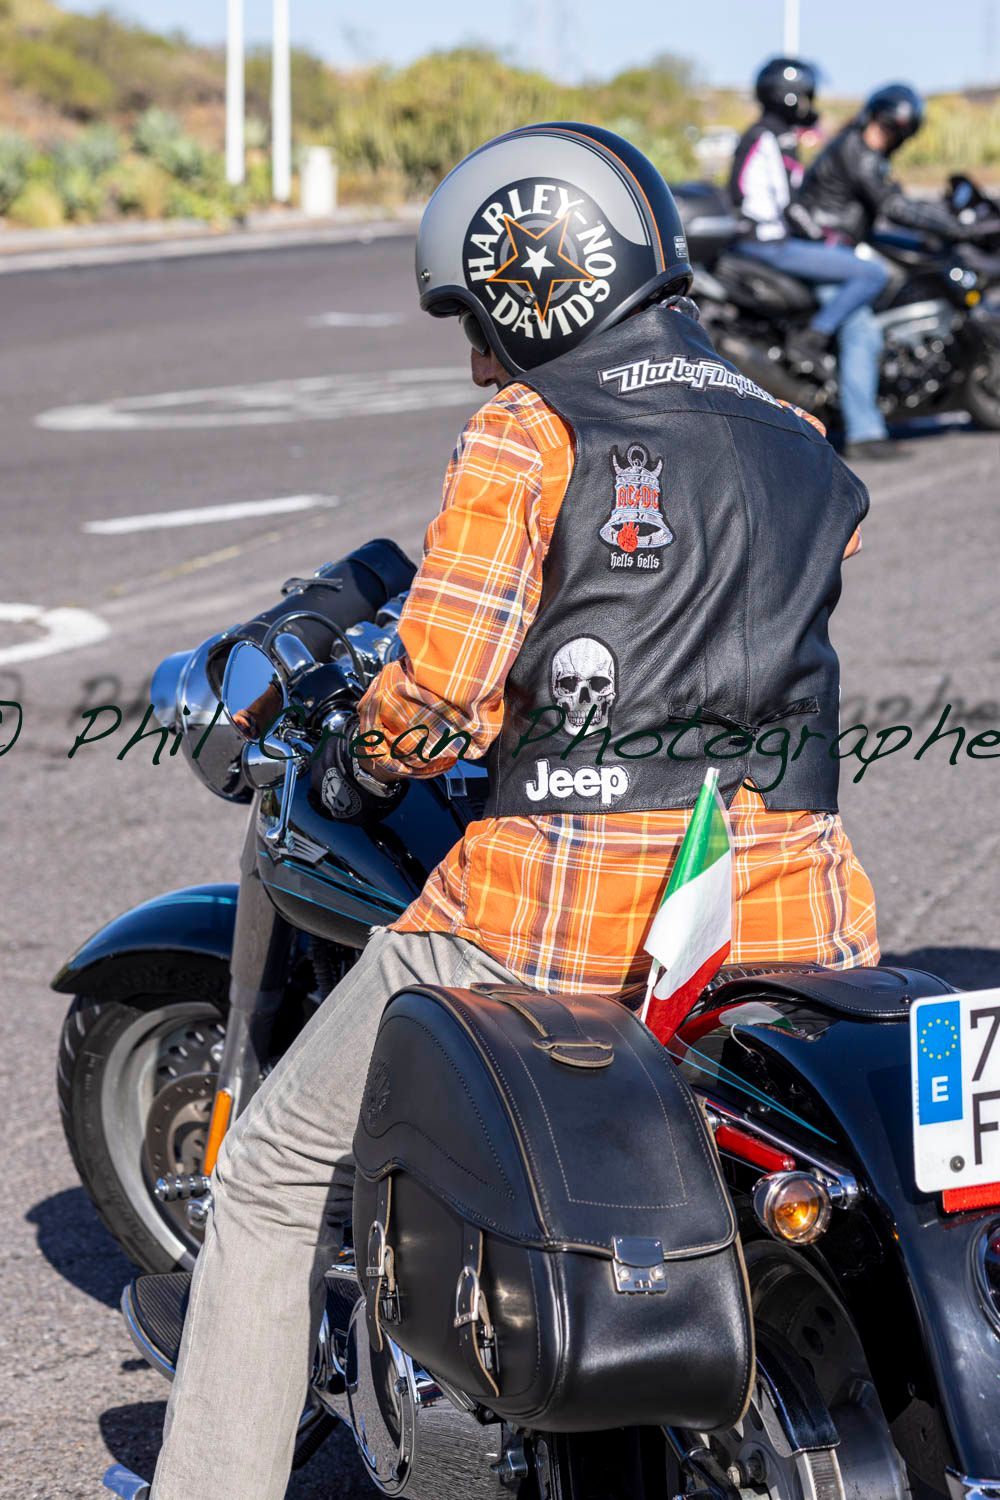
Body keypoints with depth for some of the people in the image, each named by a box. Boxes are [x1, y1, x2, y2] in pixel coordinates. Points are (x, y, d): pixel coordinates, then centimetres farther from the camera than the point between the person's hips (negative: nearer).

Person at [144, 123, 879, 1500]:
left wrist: (361, 762, 12)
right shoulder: (803, 454, 15)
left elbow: (440, 695, -9)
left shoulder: (525, 441, -3)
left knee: (279, 1174, 14)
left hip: (555, 911, -4)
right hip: (786, 909, 5)